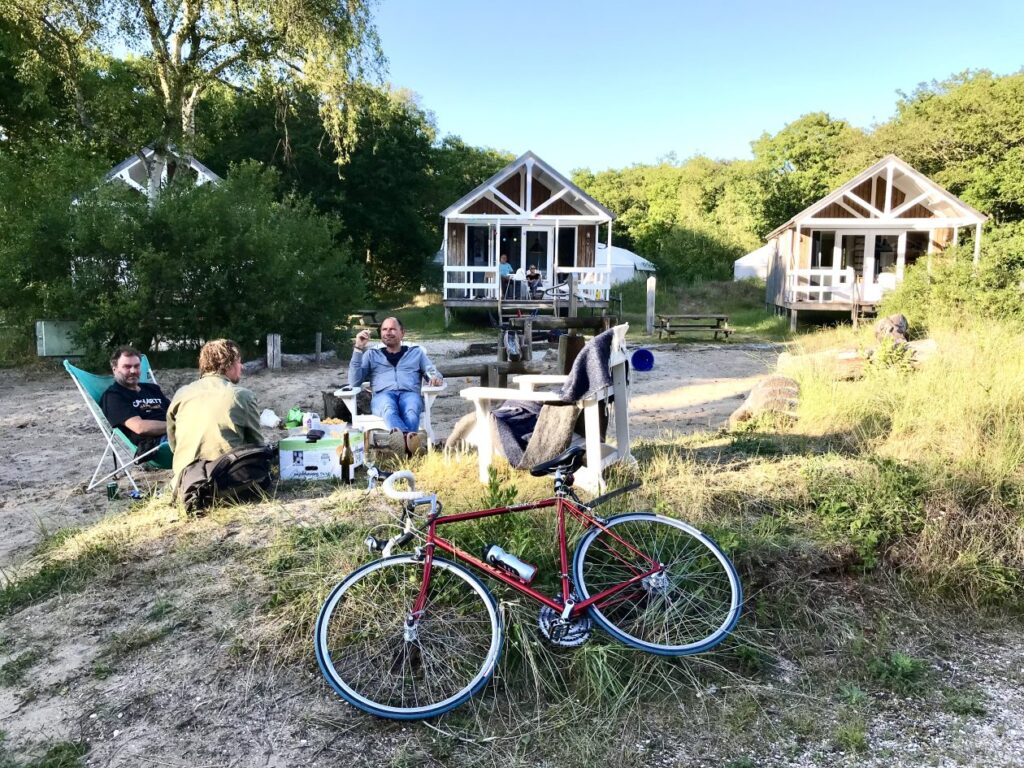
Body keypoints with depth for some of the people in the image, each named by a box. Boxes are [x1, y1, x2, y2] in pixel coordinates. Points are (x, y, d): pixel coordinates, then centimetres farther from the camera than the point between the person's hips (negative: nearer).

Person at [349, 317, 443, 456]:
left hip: (410, 394, 1)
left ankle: (403, 437, -70)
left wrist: (436, 378, -7)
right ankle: (409, 437, -71)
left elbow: (433, 374, 19)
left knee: (411, 409, -39)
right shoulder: (371, 355, 27)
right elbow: (354, 382, 13)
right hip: (382, 396, -1)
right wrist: (359, 349, 6)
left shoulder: (416, 352, 29)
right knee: (389, 406, -41)